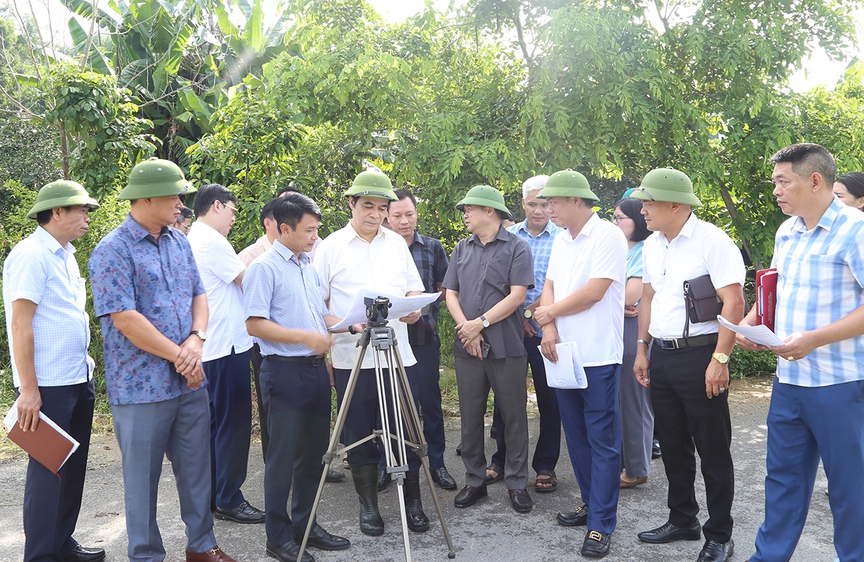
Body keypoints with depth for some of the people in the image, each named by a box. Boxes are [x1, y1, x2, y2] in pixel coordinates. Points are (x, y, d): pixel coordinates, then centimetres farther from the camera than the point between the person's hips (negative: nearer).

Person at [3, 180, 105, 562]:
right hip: (48, 386, -9)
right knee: (48, 469, 1)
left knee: (73, 466, 15)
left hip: (78, 380, 9)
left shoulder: (65, 255, 13)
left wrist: (85, 367, 16)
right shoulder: (31, 256, -14)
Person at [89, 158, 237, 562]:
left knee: (197, 468, 15)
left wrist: (196, 340, -8)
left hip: (190, 381, 6)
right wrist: (179, 355, -15)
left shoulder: (179, 241, 9)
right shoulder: (113, 251, -12)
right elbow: (125, 319, -18)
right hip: (142, 387, -6)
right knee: (143, 477, 8)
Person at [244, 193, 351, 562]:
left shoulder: (308, 266, 14)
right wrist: (304, 336, -21)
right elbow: (255, 324, -16)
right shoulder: (264, 268, -10)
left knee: (313, 453, 13)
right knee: (283, 458, 0)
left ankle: (305, 525, 26)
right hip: (284, 370, -8)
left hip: (315, 367, 8)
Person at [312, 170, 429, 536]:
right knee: (360, 434, 7)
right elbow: (316, 302, -1)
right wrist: (344, 324, -17)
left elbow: (414, 288, 18)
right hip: (351, 357, -2)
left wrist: (414, 308, -4)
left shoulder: (397, 243, 12)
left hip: (398, 352, 2)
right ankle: (368, 505, 22)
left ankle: (412, 501, 20)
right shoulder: (331, 246, 1)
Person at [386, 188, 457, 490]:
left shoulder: (433, 247, 7)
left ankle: (437, 463, 18)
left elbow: (445, 289, 10)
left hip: (425, 335, 1)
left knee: (430, 400, 6)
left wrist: (424, 305, -8)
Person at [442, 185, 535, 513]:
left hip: (506, 349, -4)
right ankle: (474, 482, 21)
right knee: (470, 418, 9)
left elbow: (517, 296, -10)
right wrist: (466, 328, -7)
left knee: (514, 418, 4)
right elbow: (451, 294, 8)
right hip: (467, 348, 4)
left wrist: (480, 323, -13)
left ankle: (517, 483, 16)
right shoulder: (462, 249, 13)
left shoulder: (517, 248, -2)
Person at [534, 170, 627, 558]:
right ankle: (590, 503, 29)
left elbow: (594, 291, -18)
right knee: (577, 435, 15)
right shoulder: (561, 241, 13)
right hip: (564, 353, 8)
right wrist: (550, 328, -8)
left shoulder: (608, 236, -10)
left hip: (597, 356, -8)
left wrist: (550, 312, -6)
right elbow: (550, 286, 10)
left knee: (602, 441, -1)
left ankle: (601, 524, 5)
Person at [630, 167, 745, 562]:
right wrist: (642, 349, 16)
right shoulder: (652, 245, 10)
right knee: (673, 445, 16)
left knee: (712, 450, 4)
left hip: (700, 355, -7)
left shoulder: (711, 241, -13)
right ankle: (682, 520, 32)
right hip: (661, 356, 7)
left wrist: (720, 359, -20)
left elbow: (734, 301, -17)